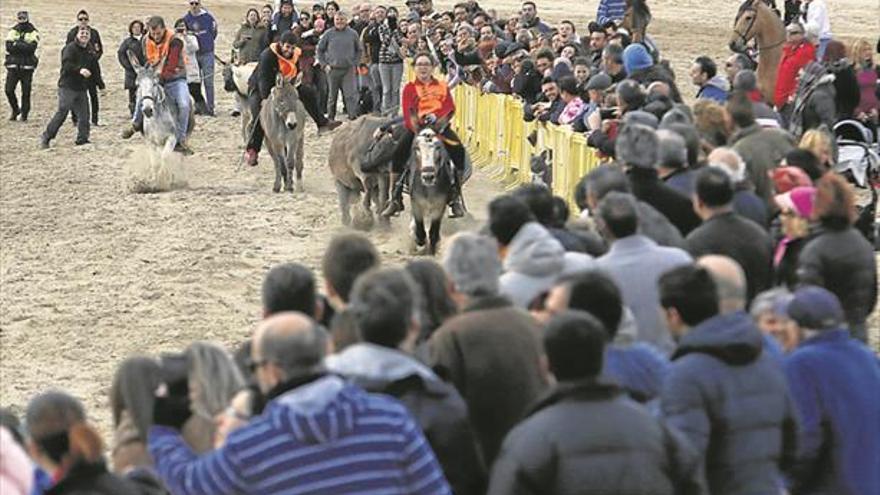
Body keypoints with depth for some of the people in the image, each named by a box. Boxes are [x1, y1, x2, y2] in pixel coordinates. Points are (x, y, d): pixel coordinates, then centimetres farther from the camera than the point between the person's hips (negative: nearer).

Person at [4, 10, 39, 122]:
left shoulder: (33, 32, 1)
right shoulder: (13, 31, 9)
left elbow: (31, 48, -13)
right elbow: (9, 47, -5)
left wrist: (17, 44, -15)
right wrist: (24, 46, -14)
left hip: (27, 66, -2)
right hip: (13, 65, 2)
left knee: (26, 92, -1)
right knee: (9, 90, -4)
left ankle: (24, 114, 12)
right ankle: (15, 110, 18)